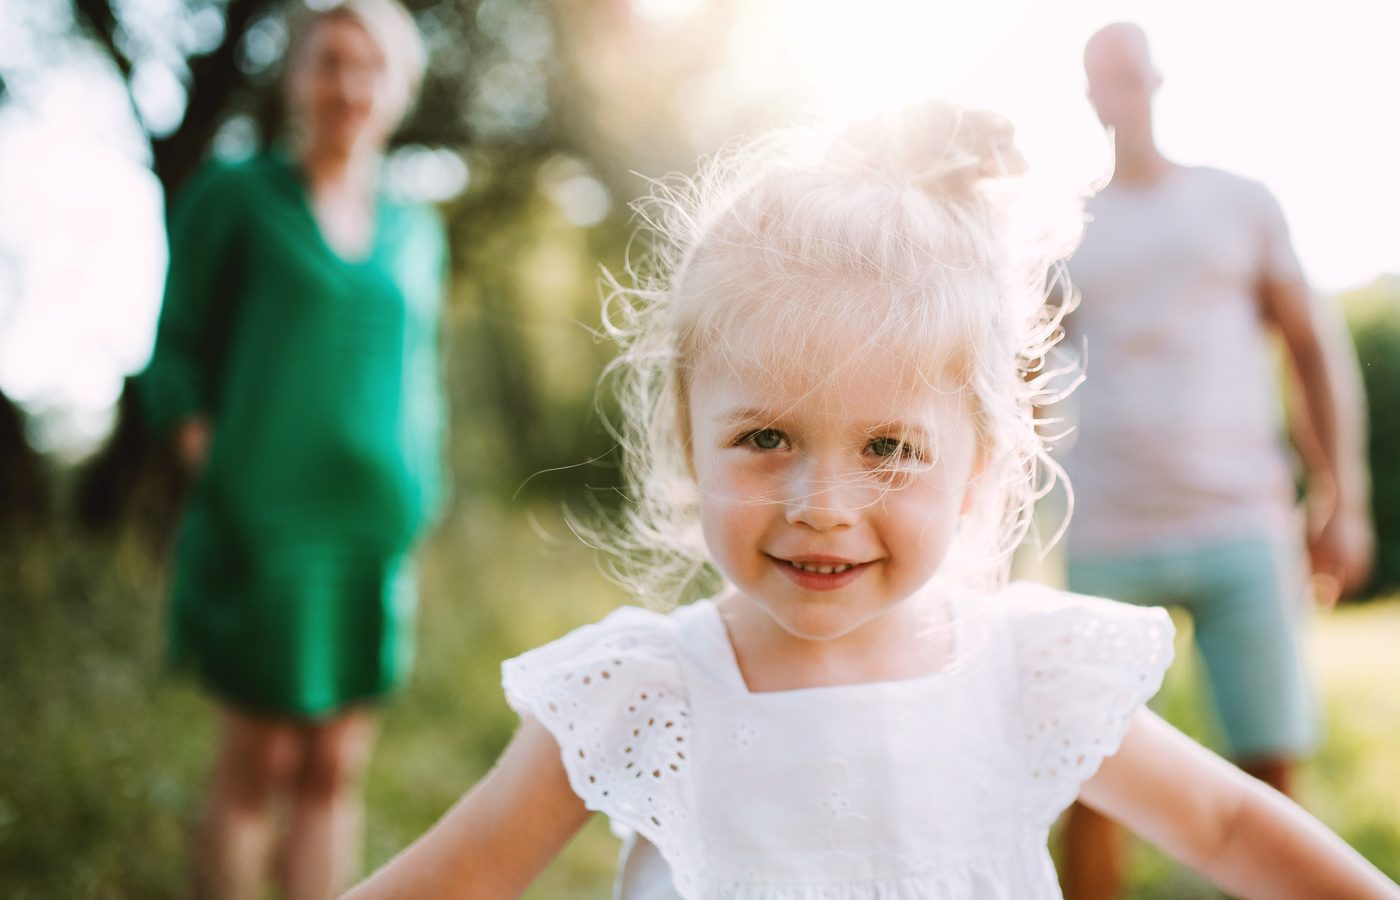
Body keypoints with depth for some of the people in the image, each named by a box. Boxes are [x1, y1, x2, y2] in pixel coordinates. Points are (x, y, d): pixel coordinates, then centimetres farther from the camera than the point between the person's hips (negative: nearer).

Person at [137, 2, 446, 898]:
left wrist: (413, 511, 8)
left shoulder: (415, 230, 14)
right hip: (265, 523, -3)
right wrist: (217, 471, -9)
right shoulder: (233, 196, 4)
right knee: (257, 766, 1)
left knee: (336, 767, 7)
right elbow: (175, 359, 3)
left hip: (378, 529, 4)